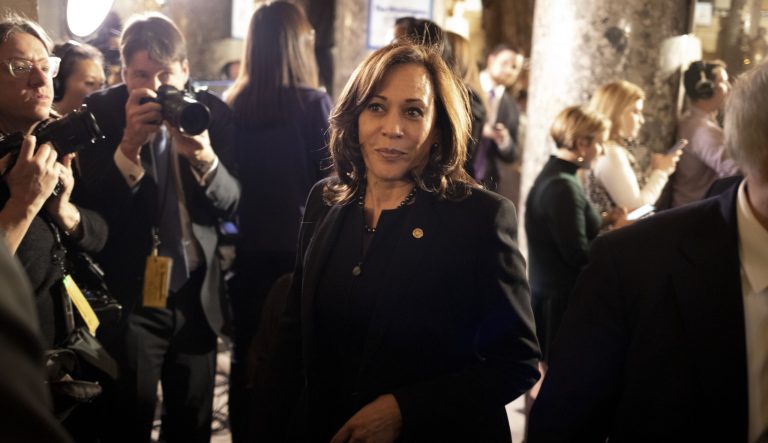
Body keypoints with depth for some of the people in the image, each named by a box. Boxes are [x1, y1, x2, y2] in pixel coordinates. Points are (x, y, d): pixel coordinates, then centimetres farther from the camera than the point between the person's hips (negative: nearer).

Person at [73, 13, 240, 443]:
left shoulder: (213, 112, -1)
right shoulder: (101, 111, -7)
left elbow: (231, 202, -4)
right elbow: (92, 205, -12)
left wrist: (204, 158, -24)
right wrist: (129, 145, -27)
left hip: (197, 295, 2)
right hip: (130, 295, -2)